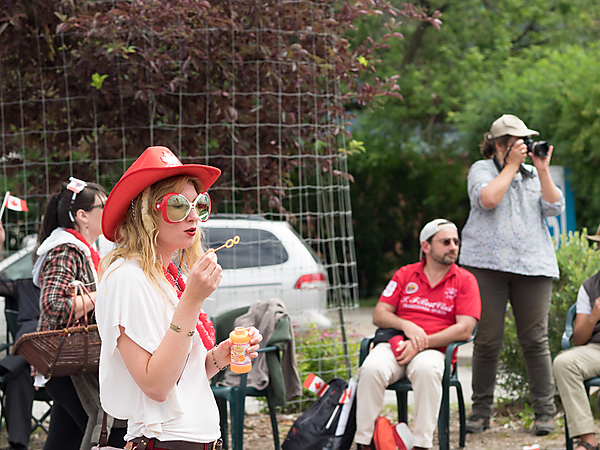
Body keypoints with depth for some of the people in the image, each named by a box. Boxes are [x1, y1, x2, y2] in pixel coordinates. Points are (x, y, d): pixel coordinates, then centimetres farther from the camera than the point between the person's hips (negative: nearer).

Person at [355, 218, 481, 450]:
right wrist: (406, 325, -10)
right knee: (372, 368, -32)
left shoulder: (465, 280, 8)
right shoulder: (404, 275, 15)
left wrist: (422, 343, -13)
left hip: (433, 350, -2)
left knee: (426, 369, -39)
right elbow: (379, 315, 11)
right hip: (396, 344, 2)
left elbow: (465, 330, -4)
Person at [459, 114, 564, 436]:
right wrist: (511, 166, -7)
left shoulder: (533, 175, 17)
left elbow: (554, 207, 5)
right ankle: (481, 410, 8)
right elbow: (487, 199, -13)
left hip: (532, 265, 2)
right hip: (488, 264, -2)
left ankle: (545, 411, 2)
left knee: (535, 340, -2)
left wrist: (543, 170, -2)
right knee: (487, 340, -1)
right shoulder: (481, 169, 7)